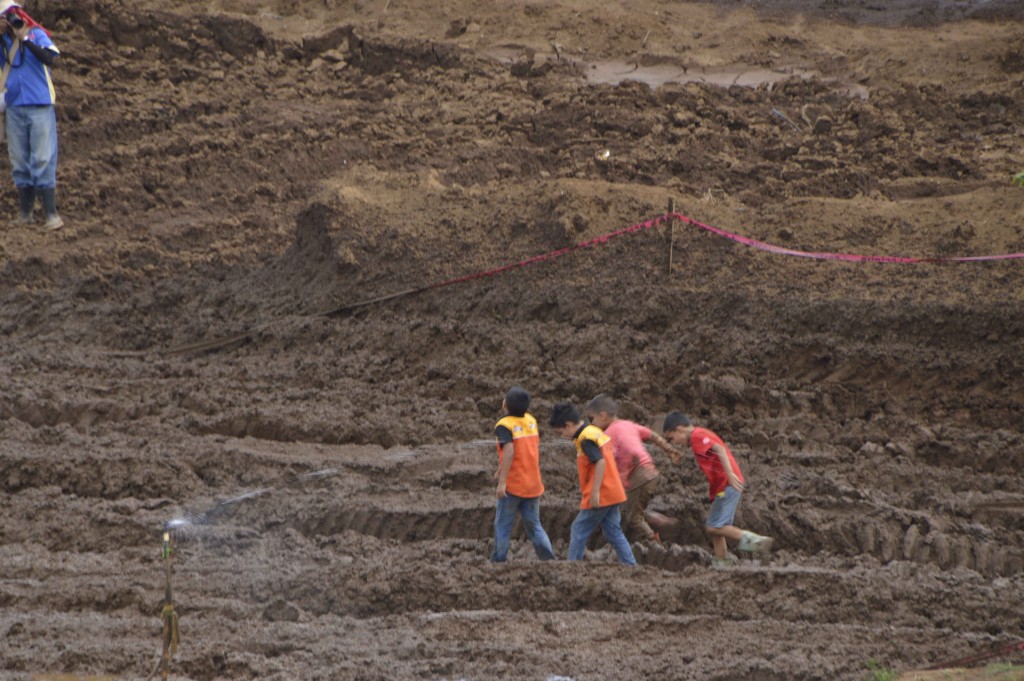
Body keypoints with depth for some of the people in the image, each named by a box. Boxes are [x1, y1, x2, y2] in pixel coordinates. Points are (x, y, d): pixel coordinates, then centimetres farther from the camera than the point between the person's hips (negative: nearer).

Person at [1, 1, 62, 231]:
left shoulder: (36, 34, -6)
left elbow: (49, 57, -21)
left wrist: (25, 39, -26)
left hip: (40, 106, -4)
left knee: (43, 160, -6)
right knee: (20, 161, 7)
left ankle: (51, 214, -5)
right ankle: (25, 212, 14)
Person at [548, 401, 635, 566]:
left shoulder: (586, 438, -16)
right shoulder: (595, 432, 13)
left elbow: (600, 462, -26)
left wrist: (595, 492, -25)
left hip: (600, 497, -9)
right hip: (613, 493, 9)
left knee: (579, 531, 0)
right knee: (614, 533, 12)